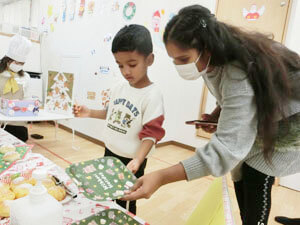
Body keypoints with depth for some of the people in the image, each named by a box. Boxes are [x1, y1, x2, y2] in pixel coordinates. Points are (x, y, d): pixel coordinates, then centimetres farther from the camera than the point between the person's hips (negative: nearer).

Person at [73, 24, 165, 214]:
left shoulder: (152, 95, -21)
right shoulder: (118, 88, 0)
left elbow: (151, 133, -21)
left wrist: (138, 159, -33)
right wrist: (89, 113, 2)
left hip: (131, 162, -6)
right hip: (110, 153, 7)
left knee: (127, 203, 12)